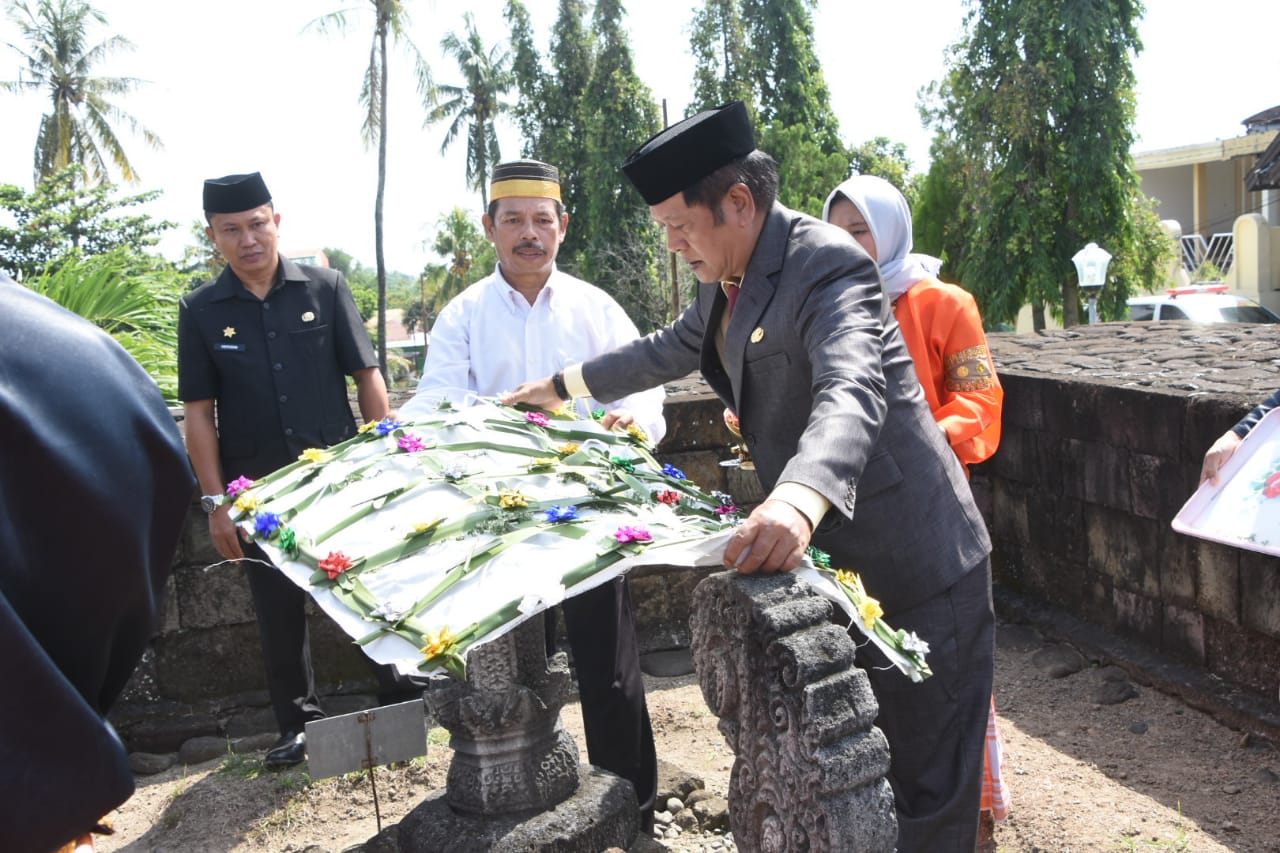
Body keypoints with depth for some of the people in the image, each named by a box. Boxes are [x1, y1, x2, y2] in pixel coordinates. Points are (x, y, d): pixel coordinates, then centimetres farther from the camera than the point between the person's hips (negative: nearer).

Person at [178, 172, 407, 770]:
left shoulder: (325, 288, -1)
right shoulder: (200, 310, 1)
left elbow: (367, 376, 1)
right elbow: (198, 412, 1)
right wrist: (217, 505, -3)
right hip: (258, 490, 1)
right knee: (279, 613, 10)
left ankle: (399, 705, 23)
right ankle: (299, 723, 26)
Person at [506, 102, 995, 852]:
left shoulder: (826, 264, -20)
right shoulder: (726, 281, 8)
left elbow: (850, 392, -38)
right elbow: (668, 351, 26)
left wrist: (800, 499, -56)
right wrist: (564, 386, 28)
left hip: (914, 571, -8)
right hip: (825, 561, 9)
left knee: (927, 791, 3)